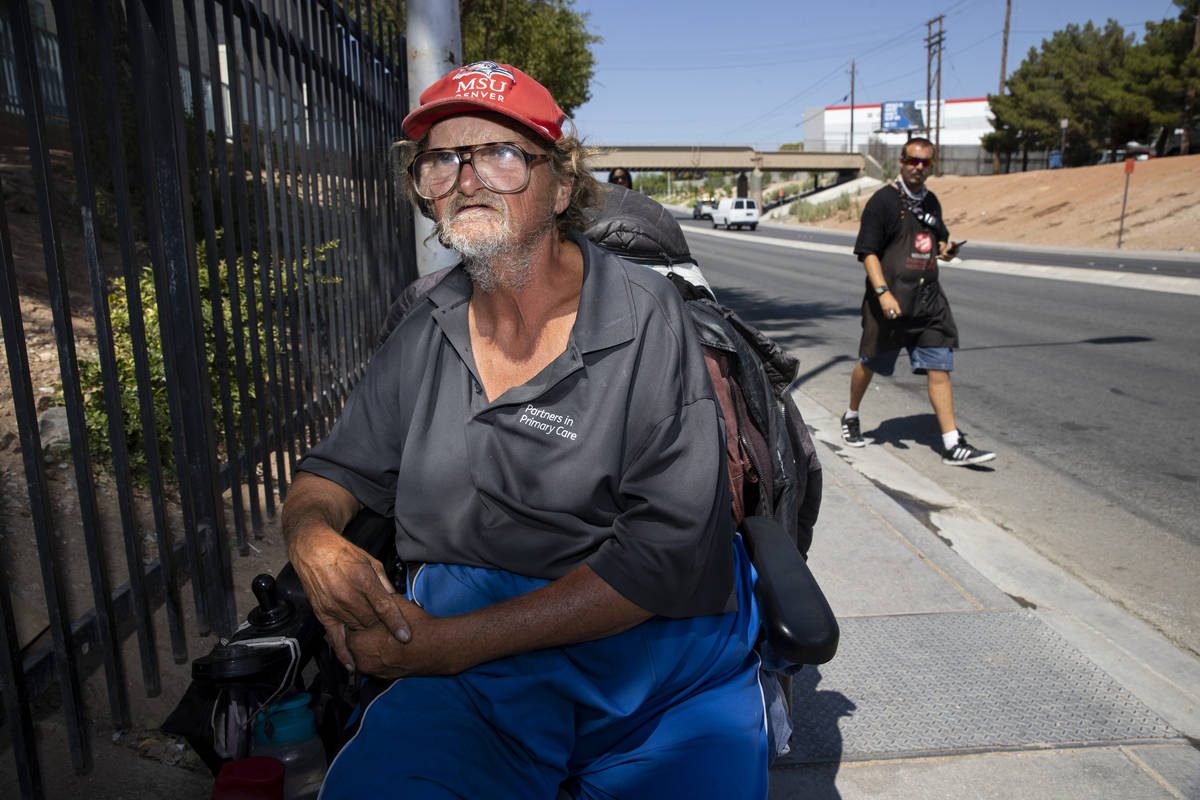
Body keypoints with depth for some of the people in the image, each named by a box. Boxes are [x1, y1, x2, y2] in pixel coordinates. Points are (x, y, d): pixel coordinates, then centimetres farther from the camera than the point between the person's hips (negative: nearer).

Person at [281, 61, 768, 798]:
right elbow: (337, 468, 16)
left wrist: (452, 643, -18)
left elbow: (670, 551, -16)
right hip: (467, 652, 2)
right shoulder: (426, 329, 6)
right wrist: (312, 538, -10)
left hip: (659, 656, -1)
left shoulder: (645, 317, -10)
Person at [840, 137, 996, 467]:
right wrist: (883, 292, -22)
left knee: (939, 368, -2)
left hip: (929, 298, 5)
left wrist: (945, 250, 5)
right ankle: (851, 417, 34)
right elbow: (868, 252, -11)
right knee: (870, 363, 9)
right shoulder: (883, 201, -6)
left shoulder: (931, 201, 14)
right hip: (891, 299, -5)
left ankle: (953, 445, -2)